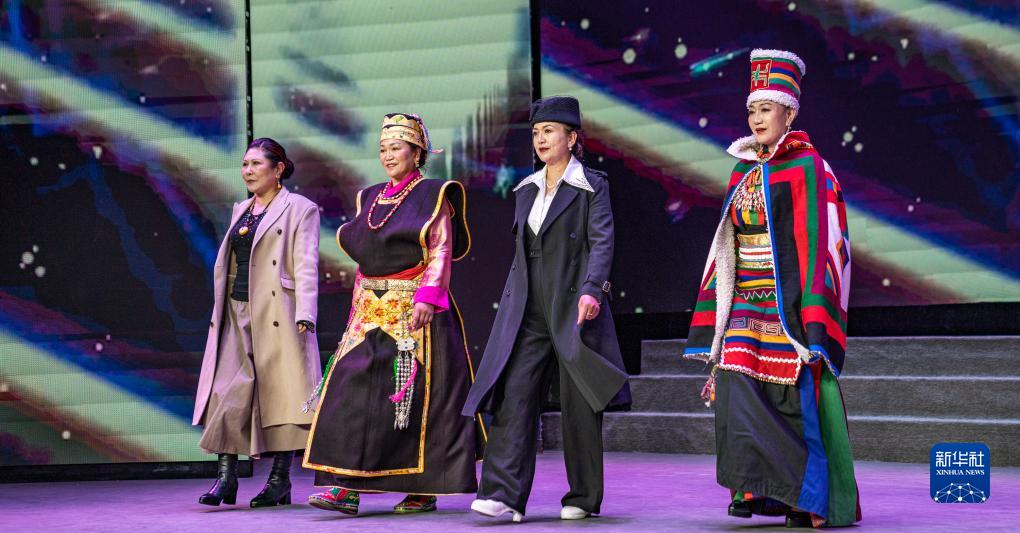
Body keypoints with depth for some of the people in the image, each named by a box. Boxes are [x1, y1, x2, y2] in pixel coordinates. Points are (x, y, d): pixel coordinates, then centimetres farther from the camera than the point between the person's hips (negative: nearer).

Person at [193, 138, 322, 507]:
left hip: (276, 316, -6)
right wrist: (219, 312, 16)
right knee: (228, 392, -3)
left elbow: (306, 266, -9)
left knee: (279, 392, -1)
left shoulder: (300, 209, -1)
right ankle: (226, 477, 0)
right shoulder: (241, 210, 18)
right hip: (236, 313, 6)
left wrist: (305, 315, -18)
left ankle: (280, 480, 6)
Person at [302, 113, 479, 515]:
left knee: (417, 397, -4)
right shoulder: (372, 198, 18)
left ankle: (424, 489, 6)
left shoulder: (433, 196, 0)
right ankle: (346, 486, -10)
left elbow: (441, 253, -8)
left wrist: (426, 299, -20)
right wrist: (359, 305, 15)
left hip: (415, 313, -5)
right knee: (355, 388, -7)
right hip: (372, 312, 6)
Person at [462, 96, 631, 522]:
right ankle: (504, 494, -13)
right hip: (528, 311, 5)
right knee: (514, 394, -9)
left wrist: (591, 289, -26)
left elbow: (602, 242, -11)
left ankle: (583, 498, 11)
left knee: (579, 404, 0)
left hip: (573, 308, -5)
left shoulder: (591, 187, 0)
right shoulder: (527, 191, 17)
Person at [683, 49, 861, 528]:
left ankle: (812, 495, 9)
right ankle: (756, 486, -1)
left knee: (796, 395, -3)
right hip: (747, 304, 6)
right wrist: (716, 319, 12)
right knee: (738, 388, -7)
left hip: (789, 303, -6)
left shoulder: (806, 167, -5)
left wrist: (812, 321, -19)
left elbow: (816, 242, -11)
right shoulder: (743, 171, 15)